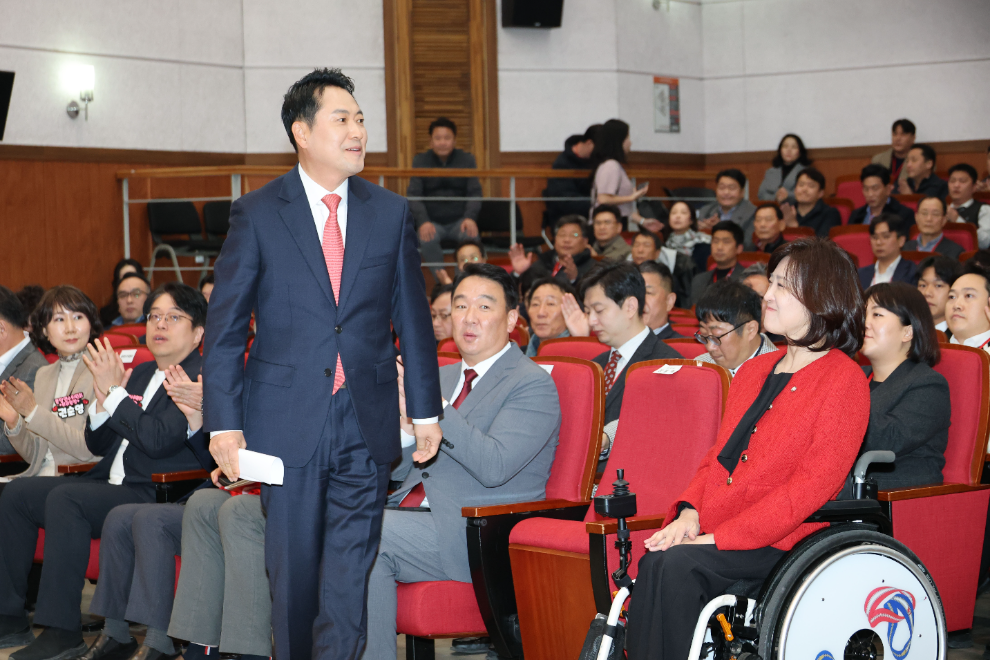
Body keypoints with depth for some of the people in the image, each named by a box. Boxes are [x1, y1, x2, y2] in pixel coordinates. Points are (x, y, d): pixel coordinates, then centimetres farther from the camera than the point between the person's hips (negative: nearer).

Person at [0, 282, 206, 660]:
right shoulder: (140, 374, 20)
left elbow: (158, 440, -20)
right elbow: (99, 445, 19)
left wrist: (113, 392, -14)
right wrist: (103, 399, 0)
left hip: (156, 496, -9)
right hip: (110, 486, 9)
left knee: (65, 499, -30)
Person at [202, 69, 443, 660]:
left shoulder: (392, 213, 7)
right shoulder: (257, 214, 0)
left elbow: (413, 320, 11)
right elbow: (225, 326, 0)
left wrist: (426, 410, 9)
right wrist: (223, 422, -6)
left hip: (367, 422, 1)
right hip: (288, 422, -1)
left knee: (350, 574, 0)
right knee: (293, 567, 8)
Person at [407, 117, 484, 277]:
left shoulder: (467, 160, 8)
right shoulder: (420, 161, 7)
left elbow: (475, 192, 2)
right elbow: (413, 195, -2)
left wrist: (470, 218, -20)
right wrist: (423, 221, -21)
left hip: (459, 221, 0)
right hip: (432, 221, 0)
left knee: (471, 235, -34)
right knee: (427, 239, -35)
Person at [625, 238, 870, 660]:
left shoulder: (844, 380, -4)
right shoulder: (753, 371, 21)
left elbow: (812, 485, -13)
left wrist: (719, 537, -18)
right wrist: (690, 511, -1)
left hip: (779, 542, -6)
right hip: (711, 535, 6)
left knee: (679, 566, -30)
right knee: (654, 563, -24)